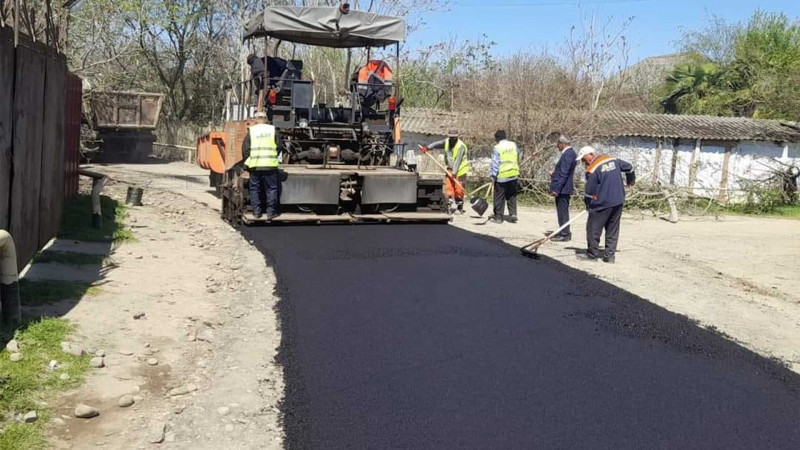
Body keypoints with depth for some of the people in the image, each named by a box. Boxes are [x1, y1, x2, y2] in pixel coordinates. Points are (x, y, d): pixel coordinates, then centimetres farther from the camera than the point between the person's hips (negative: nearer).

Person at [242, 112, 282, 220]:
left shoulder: (251, 131, 3)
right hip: (270, 165, 0)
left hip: (255, 165, 0)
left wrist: (247, 162, 11)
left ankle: (257, 211, 10)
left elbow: (245, 149, 1)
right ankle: (271, 212, 3)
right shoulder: (273, 130, 4)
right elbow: (279, 146, 7)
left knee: (255, 189, 10)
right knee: (271, 188, 6)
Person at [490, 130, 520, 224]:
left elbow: (495, 163, -13)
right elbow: (518, 158, 19)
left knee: (499, 197, 4)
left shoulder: (497, 148, -11)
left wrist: (493, 176, -9)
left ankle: (498, 217, 7)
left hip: (501, 176, -5)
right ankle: (513, 214, 9)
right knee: (512, 196, 15)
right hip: (513, 174, 5)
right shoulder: (513, 145, 5)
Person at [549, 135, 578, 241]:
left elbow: (563, 174, -23)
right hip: (565, 188, 10)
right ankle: (565, 233, 25)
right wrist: (555, 173, 13)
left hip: (562, 189, -10)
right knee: (563, 212, 17)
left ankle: (564, 235, 2)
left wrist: (556, 189, -22)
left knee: (562, 212, -3)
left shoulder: (567, 155, -20)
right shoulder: (571, 153, 12)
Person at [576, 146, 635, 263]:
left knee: (593, 228, 6)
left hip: (602, 203, -7)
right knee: (613, 230, 12)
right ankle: (609, 256, 13)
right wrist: (631, 181, 38)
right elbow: (629, 167, 21)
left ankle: (592, 254, 13)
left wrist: (588, 205, 6)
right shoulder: (613, 160, 8)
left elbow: (590, 192, -10)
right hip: (618, 201, 7)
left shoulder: (592, 170, -12)